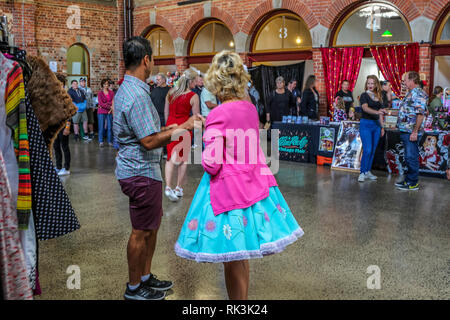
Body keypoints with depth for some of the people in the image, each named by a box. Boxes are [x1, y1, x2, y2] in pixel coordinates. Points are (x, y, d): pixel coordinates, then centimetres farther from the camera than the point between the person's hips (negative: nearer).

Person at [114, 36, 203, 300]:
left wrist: (166, 129, 23)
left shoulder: (126, 90, 12)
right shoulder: (137, 95, -22)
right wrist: (183, 128, -19)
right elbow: (149, 142, -25)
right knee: (142, 231, 3)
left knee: (152, 226, 19)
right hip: (141, 172, -11)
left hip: (140, 169, 11)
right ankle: (134, 288, 18)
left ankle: (146, 277, 33)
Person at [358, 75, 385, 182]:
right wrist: (376, 112, -40)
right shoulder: (364, 95, -5)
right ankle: (362, 173, -3)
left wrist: (382, 127, 13)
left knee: (373, 150, 8)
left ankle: (368, 171, 18)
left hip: (376, 125, 6)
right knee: (367, 150, -12)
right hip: (366, 124, -6)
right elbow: (365, 108, -23)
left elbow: (380, 114, 17)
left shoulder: (378, 97, 12)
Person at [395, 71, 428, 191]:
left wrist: (415, 131, -24)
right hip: (405, 131, 10)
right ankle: (409, 179, 25)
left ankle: (413, 183, 3)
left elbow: (420, 114, -21)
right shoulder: (410, 93, 18)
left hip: (411, 132, -10)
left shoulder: (418, 93, -14)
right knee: (408, 157, 16)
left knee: (411, 157, -5)